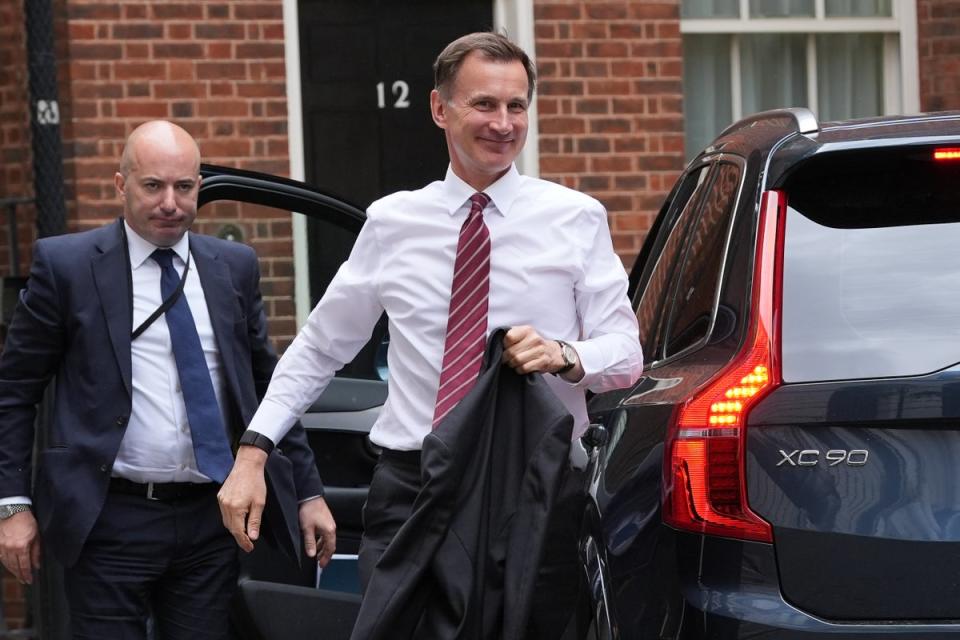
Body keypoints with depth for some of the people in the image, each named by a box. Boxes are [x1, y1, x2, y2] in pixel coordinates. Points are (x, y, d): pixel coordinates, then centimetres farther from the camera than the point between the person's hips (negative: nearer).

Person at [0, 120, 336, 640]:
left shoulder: (234, 267, 10)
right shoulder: (67, 265, -1)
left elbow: (268, 385, 16)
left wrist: (308, 493, 13)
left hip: (210, 520, 3)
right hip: (109, 520, -3)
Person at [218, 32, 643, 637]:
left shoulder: (576, 218, 4)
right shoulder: (390, 223, 9)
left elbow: (626, 355, 1)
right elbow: (319, 349, 15)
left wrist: (564, 355, -21)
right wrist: (252, 454, 7)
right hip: (410, 490, 1)